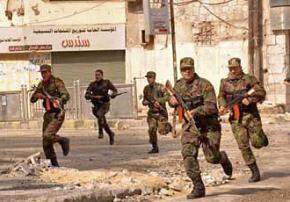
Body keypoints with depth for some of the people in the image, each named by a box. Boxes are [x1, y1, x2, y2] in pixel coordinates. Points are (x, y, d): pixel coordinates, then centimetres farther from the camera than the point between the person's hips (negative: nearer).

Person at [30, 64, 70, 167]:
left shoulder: (57, 82, -10)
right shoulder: (41, 85, 11)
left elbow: (66, 95, -24)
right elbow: (32, 99, 13)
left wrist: (59, 101, -45)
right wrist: (37, 95, -10)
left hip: (57, 114, -7)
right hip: (48, 115, 7)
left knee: (47, 136, -24)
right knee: (46, 143, 4)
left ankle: (63, 141, 4)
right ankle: (54, 164, 16)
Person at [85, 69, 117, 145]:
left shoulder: (107, 82, -3)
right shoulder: (92, 84, 1)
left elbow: (115, 90, 8)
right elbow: (86, 96, -6)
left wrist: (112, 95, -14)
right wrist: (95, 97, -23)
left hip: (105, 104, -4)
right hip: (96, 105, 4)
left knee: (99, 114, -33)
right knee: (103, 122, 10)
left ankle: (100, 132, -22)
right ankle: (111, 134, 34)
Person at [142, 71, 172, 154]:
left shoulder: (160, 87, -7)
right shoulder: (146, 88, 9)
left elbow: (167, 96, -14)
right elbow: (144, 100, 19)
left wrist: (159, 101, -25)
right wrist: (145, 102, -4)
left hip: (161, 112, -4)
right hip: (152, 112, 4)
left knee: (162, 130, -11)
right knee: (151, 130, -9)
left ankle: (168, 126, 25)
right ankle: (155, 147, 4)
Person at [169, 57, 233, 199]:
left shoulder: (204, 85, -15)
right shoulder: (179, 85, 3)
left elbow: (211, 107, -22)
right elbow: (174, 101, 21)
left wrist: (194, 111, -34)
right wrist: (172, 101, -3)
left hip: (209, 125, -4)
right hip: (190, 126, 4)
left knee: (212, 158, -3)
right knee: (188, 154, -15)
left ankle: (223, 158, 35)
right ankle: (198, 187, -9)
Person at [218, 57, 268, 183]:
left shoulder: (249, 79, -3)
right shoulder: (225, 83, 9)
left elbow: (261, 93, -9)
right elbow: (221, 97, 17)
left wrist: (249, 99, -23)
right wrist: (223, 106, -3)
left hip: (250, 115, -3)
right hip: (236, 118, 3)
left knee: (257, 143, -9)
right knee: (243, 146, -3)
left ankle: (261, 137, 29)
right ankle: (255, 172, 5)